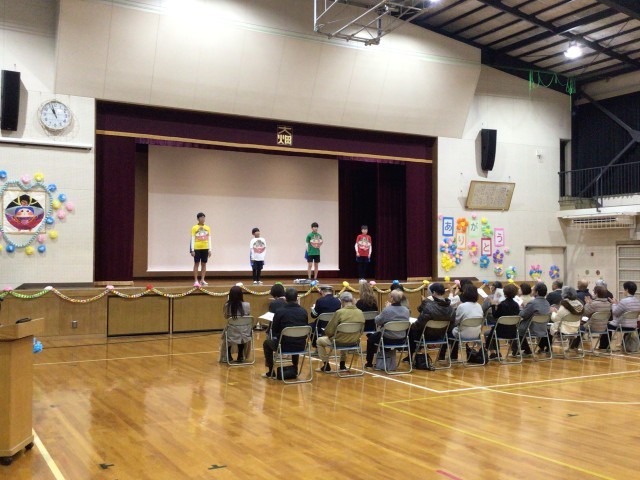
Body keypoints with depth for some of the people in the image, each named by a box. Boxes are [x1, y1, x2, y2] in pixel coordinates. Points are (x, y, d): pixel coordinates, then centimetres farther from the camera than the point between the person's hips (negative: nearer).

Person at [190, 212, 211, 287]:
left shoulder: (207, 228, 7)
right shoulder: (194, 228, -3)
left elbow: (209, 239, 8)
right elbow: (192, 239, -4)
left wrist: (210, 249, 3)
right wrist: (192, 250, -10)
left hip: (205, 248, 3)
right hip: (197, 248, -3)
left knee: (204, 264, 7)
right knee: (196, 264, -1)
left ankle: (202, 280, 13)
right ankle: (196, 281, 1)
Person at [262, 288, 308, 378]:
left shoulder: (280, 312, -11)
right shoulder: (303, 312, -1)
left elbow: (274, 331, 1)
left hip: (284, 346, -4)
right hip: (301, 346, 4)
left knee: (267, 343, 26)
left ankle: (271, 372, 26)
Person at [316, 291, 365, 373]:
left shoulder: (339, 312, -20)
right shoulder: (360, 312, -6)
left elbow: (329, 331, -13)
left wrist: (328, 334, 10)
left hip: (340, 342, -5)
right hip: (354, 341, 6)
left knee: (319, 341, 20)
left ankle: (326, 365, 26)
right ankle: (342, 365, 41)